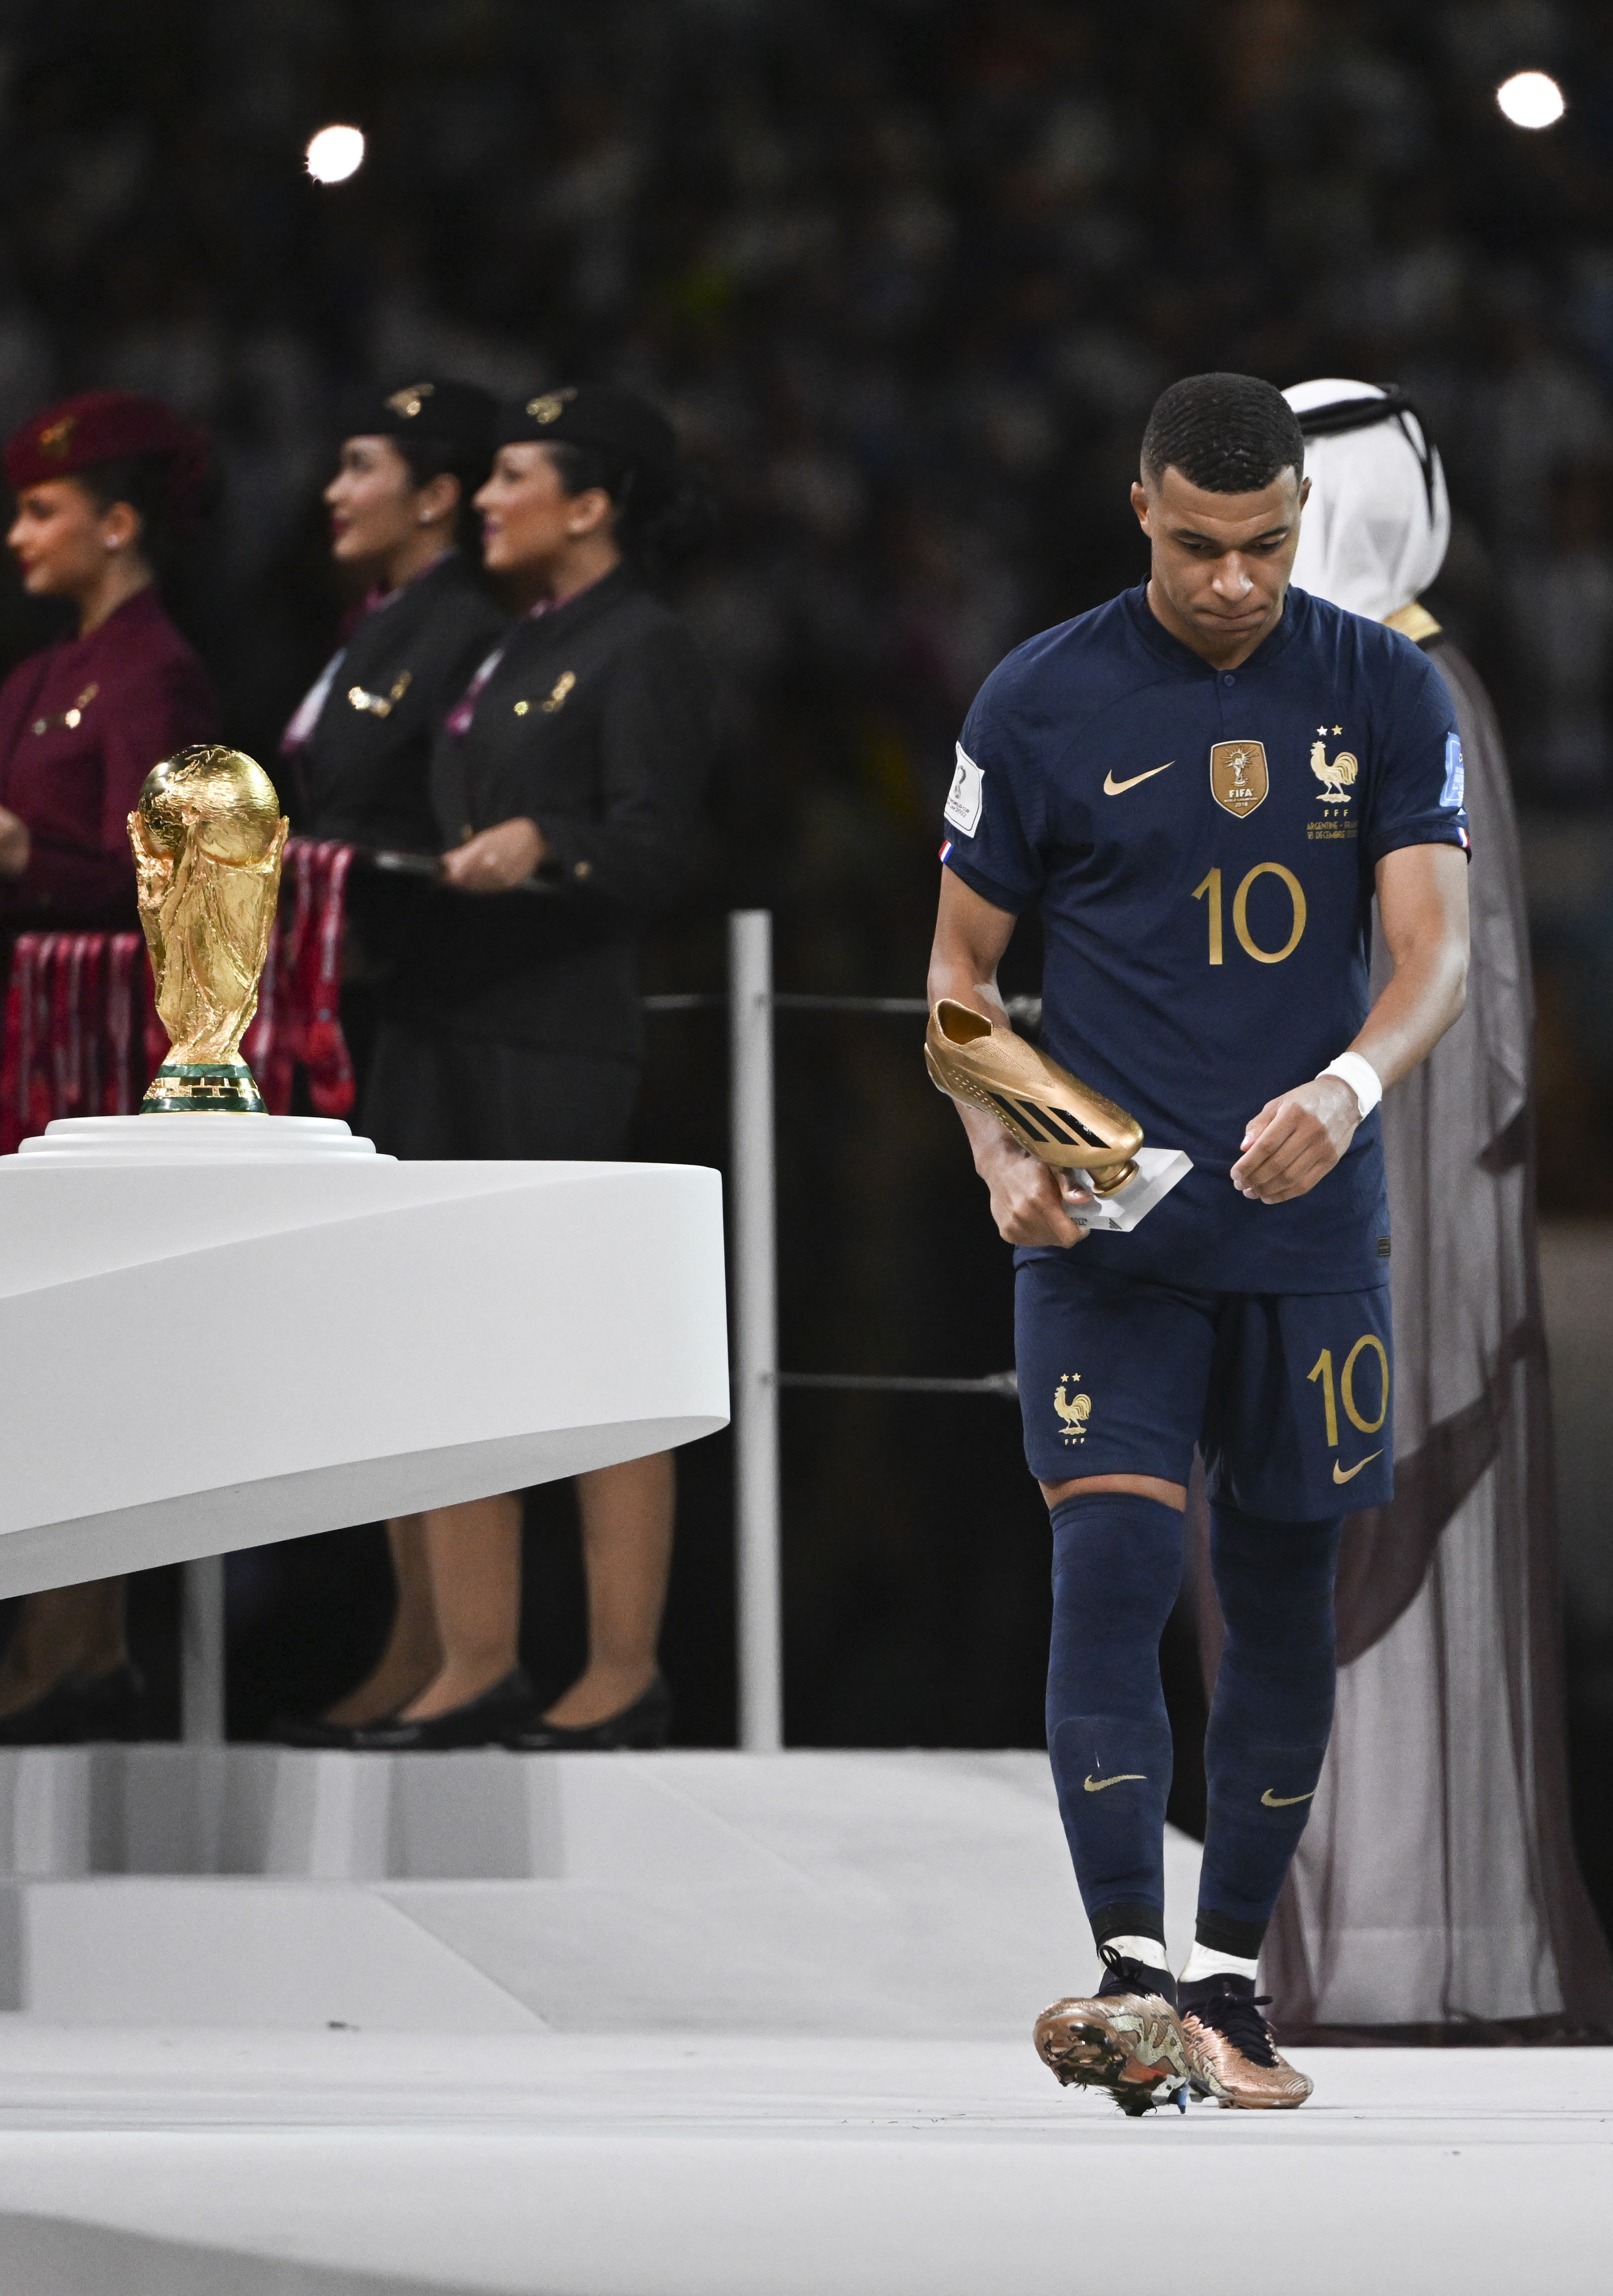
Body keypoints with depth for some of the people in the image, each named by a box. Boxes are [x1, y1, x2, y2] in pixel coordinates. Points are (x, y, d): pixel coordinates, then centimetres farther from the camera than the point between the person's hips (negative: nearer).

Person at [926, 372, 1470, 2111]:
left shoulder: (1385, 695, 2)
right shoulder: (1042, 703, -2)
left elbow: (1434, 952, -5)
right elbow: (961, 959, 5)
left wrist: (1348, 1088, -26)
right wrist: (999, 1154, -12)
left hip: (1310, 1229, 2)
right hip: (1105, 1230, -2)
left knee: (1284, 1595, 9)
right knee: (1113, 1561, -16)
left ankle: (1228, 1980, 22)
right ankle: (1133, 1975, -22)